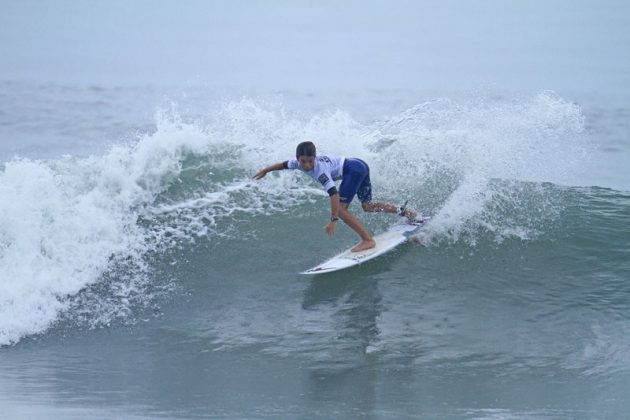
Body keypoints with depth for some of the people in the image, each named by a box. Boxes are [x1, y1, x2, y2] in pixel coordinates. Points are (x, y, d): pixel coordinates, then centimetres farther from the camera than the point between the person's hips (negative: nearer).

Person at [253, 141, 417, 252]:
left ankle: (368, 240, -13)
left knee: (340, 208, -14)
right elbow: (284, 164, 18)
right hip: (360, 165, 10)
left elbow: (334, 194, -35)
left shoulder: (320, 171, -27)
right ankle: (403, 211, 15)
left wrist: (334, 220, -37)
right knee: (367, 206, 18)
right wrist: (265, 170, 32)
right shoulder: (300, 163, -3)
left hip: (353, 170, -10)